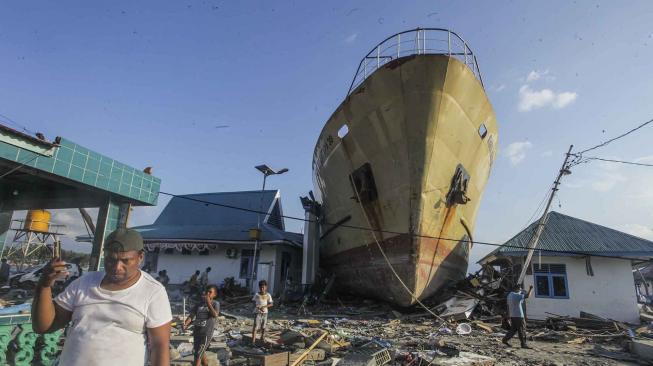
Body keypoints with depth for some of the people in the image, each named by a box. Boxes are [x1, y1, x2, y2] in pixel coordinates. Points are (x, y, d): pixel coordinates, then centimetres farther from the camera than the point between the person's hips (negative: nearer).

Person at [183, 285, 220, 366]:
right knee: (201, 352, 19)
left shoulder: (215, 304, -6)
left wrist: (208, 302, -22)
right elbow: (191, 315, 1)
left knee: (198, 353, -6)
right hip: (197, 331, 5)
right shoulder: (199, 304, 6)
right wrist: (185, 324, -17)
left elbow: (215, 315, -24)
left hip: (207, 332, -5)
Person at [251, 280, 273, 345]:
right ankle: (253, 340, -1)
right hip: (257, 312, -2)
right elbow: (254, 302, 0)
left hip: (265, 313, 2)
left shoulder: (268, 295, -6)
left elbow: (271, 304, -5)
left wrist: (263, 307, -19)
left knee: (263, 327, 14)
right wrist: (257, 307, -18)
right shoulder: (256, 294, -8)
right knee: (255, 327, -7)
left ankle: (262, 338, 36)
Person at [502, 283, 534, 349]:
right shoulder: (517, 295, -17)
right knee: (522, 330, 2)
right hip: (518, 316, -9)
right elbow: (527, 296, -19)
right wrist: (530, 289, -4)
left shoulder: (509, 295, 11)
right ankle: (523, 344, 9)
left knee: (513, 329, 14)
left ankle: (505, 339, 11)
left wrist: (509, 315, 21)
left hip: (512, 316, 9)